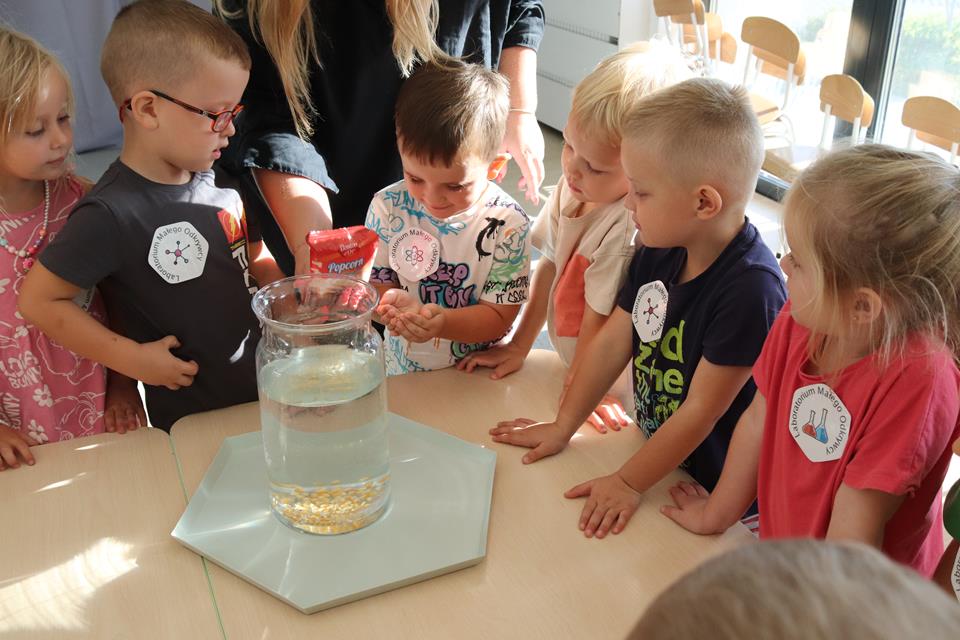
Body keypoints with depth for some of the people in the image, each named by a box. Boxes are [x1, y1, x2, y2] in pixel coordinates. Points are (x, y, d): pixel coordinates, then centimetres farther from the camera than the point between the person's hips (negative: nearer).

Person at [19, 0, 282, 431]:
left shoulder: (216, 178, -2)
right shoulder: (112, 215, -23)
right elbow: (39, 302, -16)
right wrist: (133, 358, -18)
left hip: (264, 388, 6)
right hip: (192, 421, -6)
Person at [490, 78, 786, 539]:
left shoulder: (750, 288, -29)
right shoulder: (657, 252, -6)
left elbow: (702, 410, -23)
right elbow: (613, 340, 2)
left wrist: (629, 483, -16)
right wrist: (563, 426, 5)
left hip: (715, 488, -6)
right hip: (655, 446, 6)